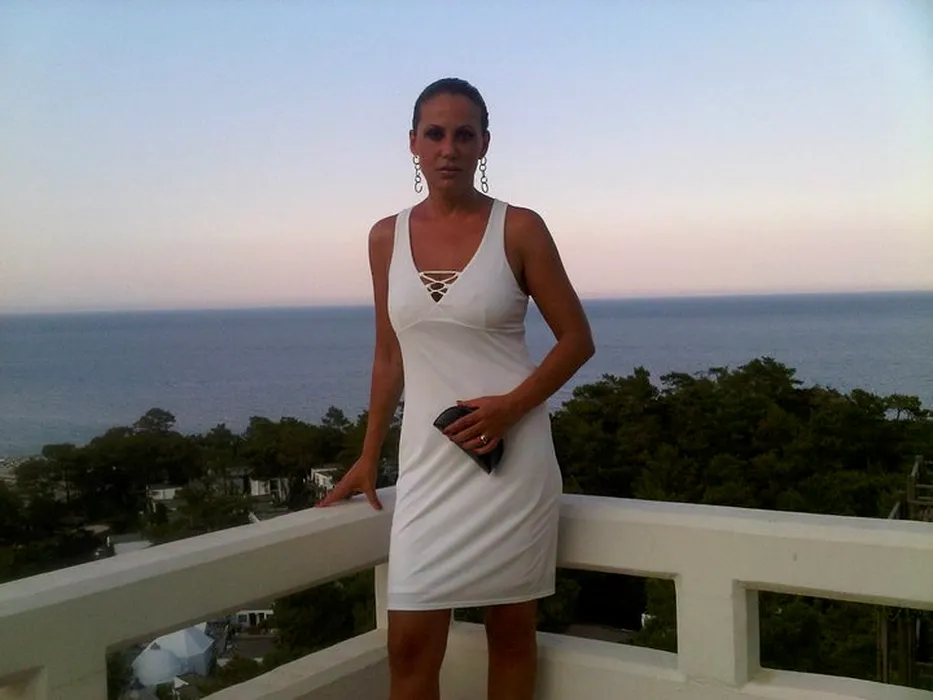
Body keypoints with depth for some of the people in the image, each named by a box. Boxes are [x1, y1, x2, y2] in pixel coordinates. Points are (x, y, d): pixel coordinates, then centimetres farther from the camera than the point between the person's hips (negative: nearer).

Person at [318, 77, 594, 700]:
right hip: (427, 460, 3)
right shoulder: (387, 237, 5)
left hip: (511, 453, -2)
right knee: (410, 643, 1)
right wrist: (367, 459, 13)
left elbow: (577, 339, -1)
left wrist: (510, 406, -15)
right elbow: (390, 356, 13)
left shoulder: (519, 229, -4)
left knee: (512, 630, 10)